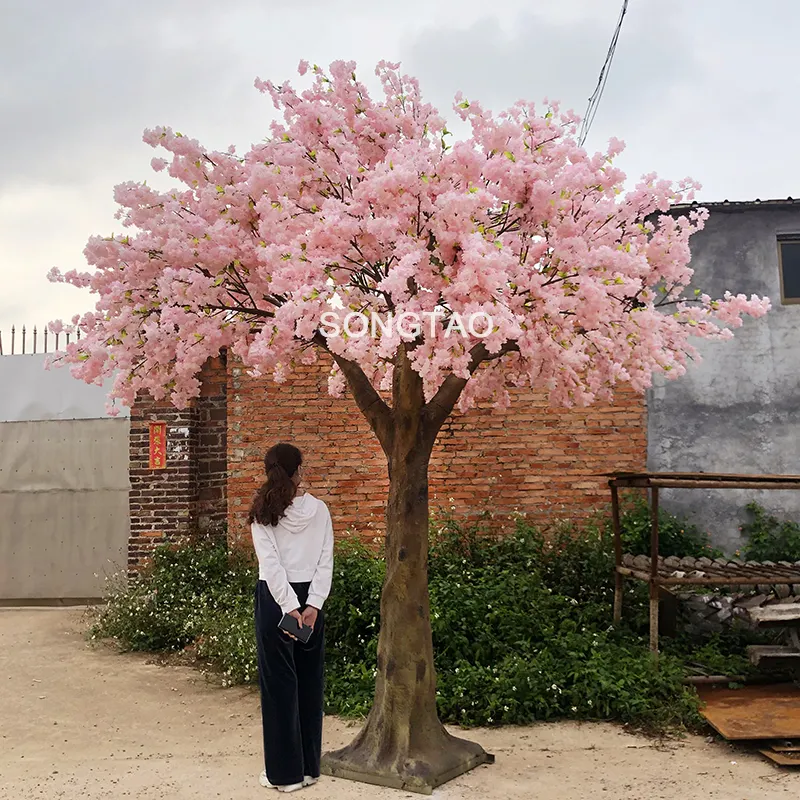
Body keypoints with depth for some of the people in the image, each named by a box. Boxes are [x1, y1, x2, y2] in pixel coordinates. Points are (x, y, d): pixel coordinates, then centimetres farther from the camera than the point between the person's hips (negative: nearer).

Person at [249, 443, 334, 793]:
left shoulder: (262, 512, -5)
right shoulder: (319, 509, 1)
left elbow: (271, 564, -13)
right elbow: (326, 562, -5)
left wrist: (289, 607, -15)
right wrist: (312, 604, -8)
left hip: (275, 599, -3)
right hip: (310, 598, 3)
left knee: (279, 684, 5)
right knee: (310, 681, 12)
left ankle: (286, 772, 12)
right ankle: (309, 766, 22)